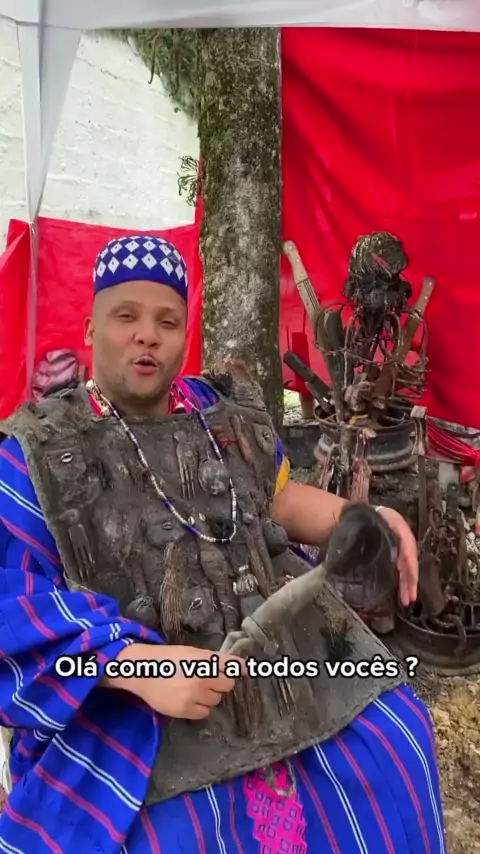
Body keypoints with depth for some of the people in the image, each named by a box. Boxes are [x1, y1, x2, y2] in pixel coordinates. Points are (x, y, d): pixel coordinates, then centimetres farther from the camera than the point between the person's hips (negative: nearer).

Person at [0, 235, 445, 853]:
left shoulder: (228, 412, 7)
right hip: (129, 696, -4)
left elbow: (276, 499, 15)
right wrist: (137, 663, -25)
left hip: (285, 645, 5)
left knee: (392, 746, 2)